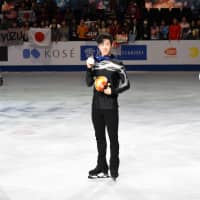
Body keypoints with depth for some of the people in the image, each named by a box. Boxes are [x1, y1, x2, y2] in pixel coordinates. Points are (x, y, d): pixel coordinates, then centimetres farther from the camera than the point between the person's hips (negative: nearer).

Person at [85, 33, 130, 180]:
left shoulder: (116, 64, -7)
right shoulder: (95, 63, 6)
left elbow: (126, 84, -6)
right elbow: (89, 83, 3)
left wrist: (113, 90, -18)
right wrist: (89, 69, -10)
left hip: (110, 106, -5)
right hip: (96, 105, 5)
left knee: (113, 137, 2)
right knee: (99, 137, 13)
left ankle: (114, 168, 11)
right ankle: (102, 168, 23)